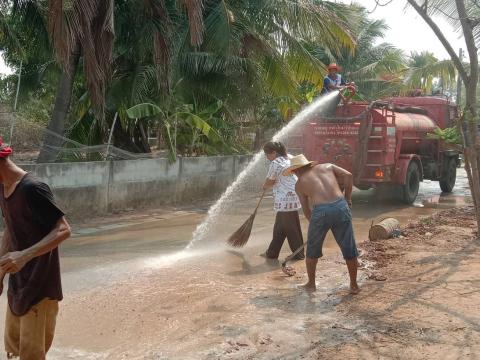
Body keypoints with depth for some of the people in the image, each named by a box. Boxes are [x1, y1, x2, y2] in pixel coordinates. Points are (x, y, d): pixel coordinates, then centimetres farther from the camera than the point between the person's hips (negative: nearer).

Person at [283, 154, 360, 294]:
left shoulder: (299, 184, 19)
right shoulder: (327, 166, 22)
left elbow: (306, 210, 19)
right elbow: (348, 175, 9)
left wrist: (313, 223, 34)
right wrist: (347, 198, 16)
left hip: (320, 211, -1)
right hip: (340, 206, 1)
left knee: (312, 249, 21)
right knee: (349, 249, 14)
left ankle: (311, 283, 32)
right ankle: (354, 285, 22)